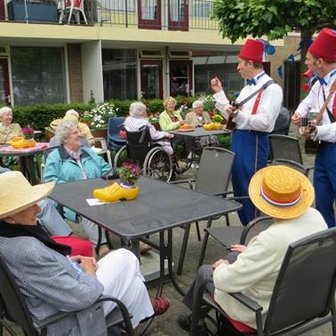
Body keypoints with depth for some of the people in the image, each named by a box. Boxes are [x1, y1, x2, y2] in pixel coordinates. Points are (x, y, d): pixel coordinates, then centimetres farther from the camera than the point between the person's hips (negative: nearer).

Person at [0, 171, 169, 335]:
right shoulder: (28, 251, -36)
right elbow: (82, 297, -30)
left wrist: (68, 260, 1)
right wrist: (89, 269, -11)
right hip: (66, 321, -8)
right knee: (126, 259, 4)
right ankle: (142, 309, 31)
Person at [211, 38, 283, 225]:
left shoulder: (271, 88, -12)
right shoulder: (248, 87, 16)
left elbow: (265, 123, -22)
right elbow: (231, 116, 17)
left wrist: (239, 115, -24)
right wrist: (219, 92, 16)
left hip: (254, 143, -9)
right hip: (238, 140, 10)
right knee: (239, 189, 16)